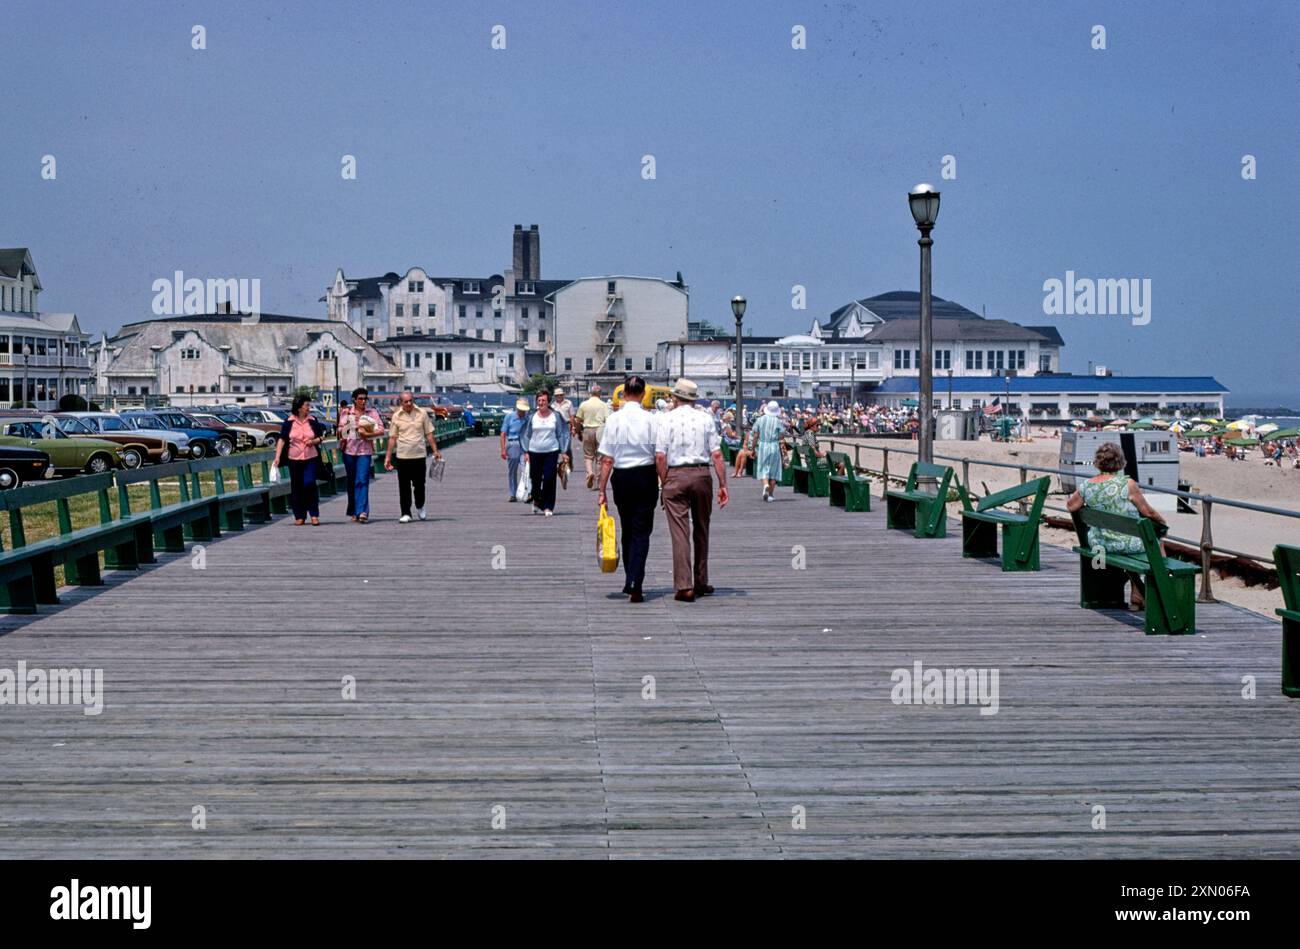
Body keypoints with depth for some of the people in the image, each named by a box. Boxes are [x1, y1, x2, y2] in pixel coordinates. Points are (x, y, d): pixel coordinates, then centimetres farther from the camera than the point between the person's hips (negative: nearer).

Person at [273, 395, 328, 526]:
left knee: (309, 483, -14)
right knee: (296, 487, 5)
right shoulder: (289, 422, 0)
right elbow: (282, 440, -1)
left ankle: (314, 514, -4)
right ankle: (300, 516, 16)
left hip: (311, 458, 0)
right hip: (294, 458, 0)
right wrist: (278, 456, -9)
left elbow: (321, 436, 14)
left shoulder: (312, 421, 5)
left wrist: (314, 441, -8)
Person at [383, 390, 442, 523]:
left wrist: (435, 450, 1)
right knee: (404, 487, 1)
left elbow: (429, 434, 7)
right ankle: (406, 514, 7)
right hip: (402, 456, 0)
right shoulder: (396, 416, 2)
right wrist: (388, 456, 2)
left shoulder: (422, 413, 3)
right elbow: (392, 437, 5)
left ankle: (420, 507, 31)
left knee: (419, 485, 6)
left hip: (419, 455, 0)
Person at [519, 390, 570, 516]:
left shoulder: (556, 416, 3)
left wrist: (562, 452, 5)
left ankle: (548, 507, -2)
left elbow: (562, 434, 9)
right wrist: (526, 451, 4)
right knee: (536, 479, 4)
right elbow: (525, 434, 10)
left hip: (551, 451, -1)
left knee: (549, 479, -9)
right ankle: (536, 500, 32)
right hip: (534, 452, 1)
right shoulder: (532, 417, 4)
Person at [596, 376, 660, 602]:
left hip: (621, 477, 2)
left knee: (627, 530, 17)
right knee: (641, 531, 0)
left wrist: (602, 490, 0)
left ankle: (630, 581, 29)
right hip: (646, 476, -2)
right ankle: (635, 583, -13)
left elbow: (607, 460, -5)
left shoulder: (614, 419, -6)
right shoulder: (650, 419, -8)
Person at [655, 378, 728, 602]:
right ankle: (701, 583, 23)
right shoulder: (705, 418, 4)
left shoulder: (666, 418, -1)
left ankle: (684, 586, -8)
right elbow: (717, 454, -1)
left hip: (675, 475, -2)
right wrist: (723, 485, 1)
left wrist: (664, 484, 2)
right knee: (701, 530, 15)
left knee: (679, 532, -2)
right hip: (702, 474, 2)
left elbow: (660, 457, -6)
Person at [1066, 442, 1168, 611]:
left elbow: (1070, 506, 11)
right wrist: (1162, 521, 11)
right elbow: (1148, 512, -9)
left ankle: (1136, 596, 37)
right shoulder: (1127, 484, -19)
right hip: (1124, 543, -5)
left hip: (1097, 541, 5)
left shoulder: (1086, 486, -6)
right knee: (1158, 543, 26)